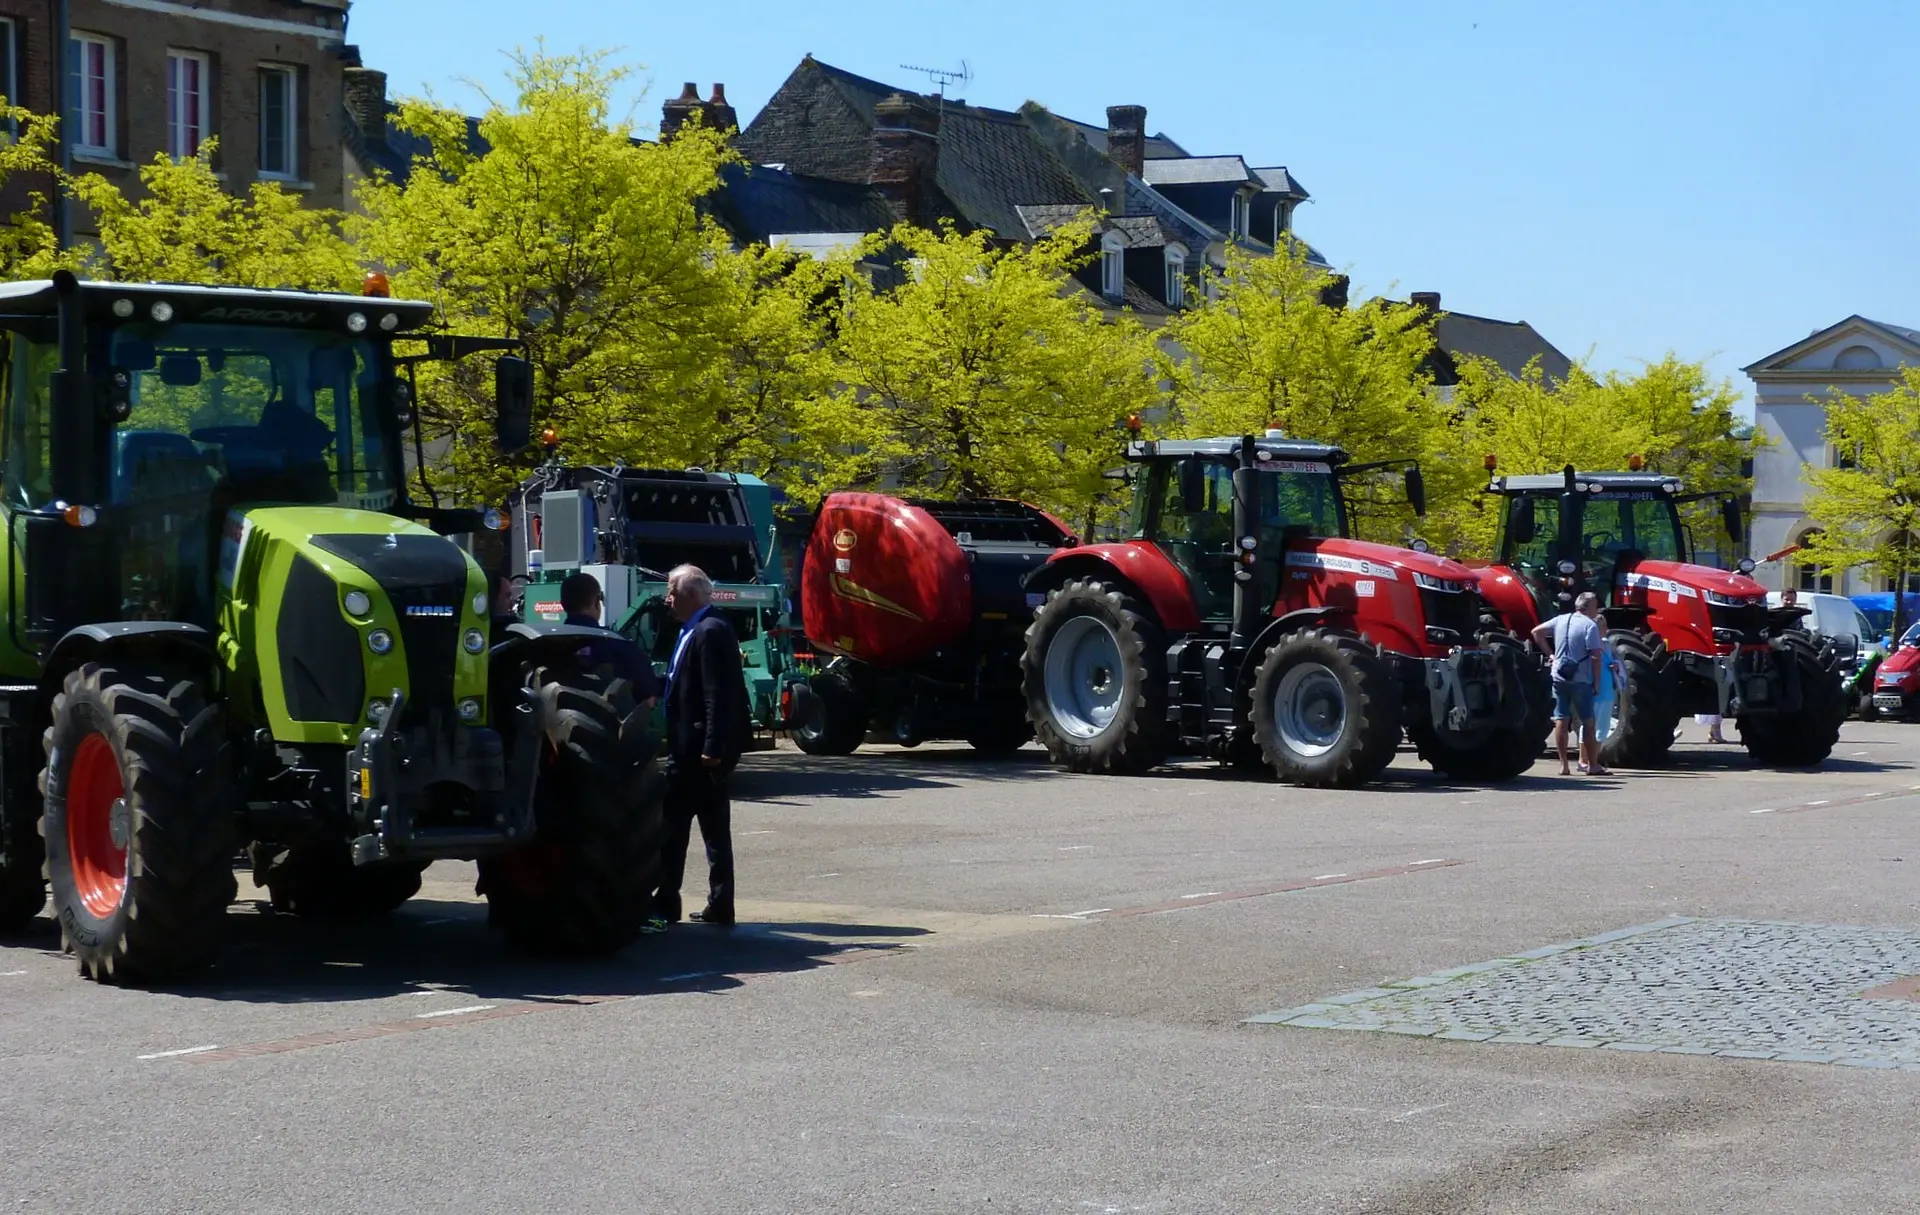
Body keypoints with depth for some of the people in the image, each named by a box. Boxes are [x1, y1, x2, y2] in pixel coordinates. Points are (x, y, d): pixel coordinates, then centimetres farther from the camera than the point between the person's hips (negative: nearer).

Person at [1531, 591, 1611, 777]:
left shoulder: (1560, 620, 9)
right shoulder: (1590, 625, -9)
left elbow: (1537, 632, 14)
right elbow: (1596, 656, -14)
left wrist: (1550, 653, 15)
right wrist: (1597, 682, -6)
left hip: (1559, 678, 5)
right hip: (1581, 680, -5)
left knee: (1561, 721, 5)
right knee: (1588, 722, 3)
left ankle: (1564, 765, 4)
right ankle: (1592, 765, 4)